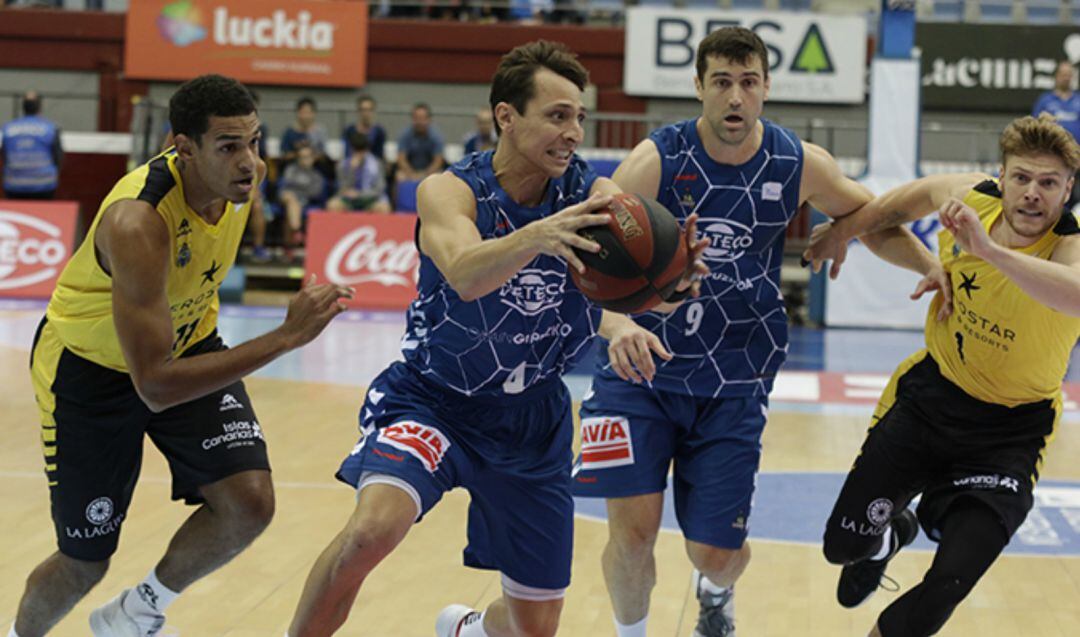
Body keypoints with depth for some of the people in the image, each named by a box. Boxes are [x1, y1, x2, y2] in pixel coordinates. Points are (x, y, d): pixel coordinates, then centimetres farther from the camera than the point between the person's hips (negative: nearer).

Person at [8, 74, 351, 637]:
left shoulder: (244, 176, -17)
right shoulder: (138, 224, -39)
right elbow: (155, 385, -41)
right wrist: (287, 337, -46)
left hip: (187, 342, 6)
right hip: (90, 364, -5)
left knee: (250, 505, -16)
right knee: (84, 562, 6)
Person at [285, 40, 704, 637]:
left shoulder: (593, 196, -10)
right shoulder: (449, 191, -18)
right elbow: (465, 276, -38)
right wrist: (536, 237, -58)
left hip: (533, 417, 4)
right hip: (431, 400, -4)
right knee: (373, 528, -33)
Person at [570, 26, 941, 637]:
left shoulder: (799, 164, -5)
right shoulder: (658, 161, -15)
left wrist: (936, 266, -2)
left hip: (734, 382, 2)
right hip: (641, 366, -2)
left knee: (717, 553, 0)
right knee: (633, 532, -12)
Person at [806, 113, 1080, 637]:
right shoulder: (970, 198, -13)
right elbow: (919, 193, 13)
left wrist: (990, 249, -60)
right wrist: (845, 229, 22)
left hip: (1010, 431, -4)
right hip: (930, 394, 4)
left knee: (948, 585, -14)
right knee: (844, 543, 8)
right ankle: (890, 534, 46)